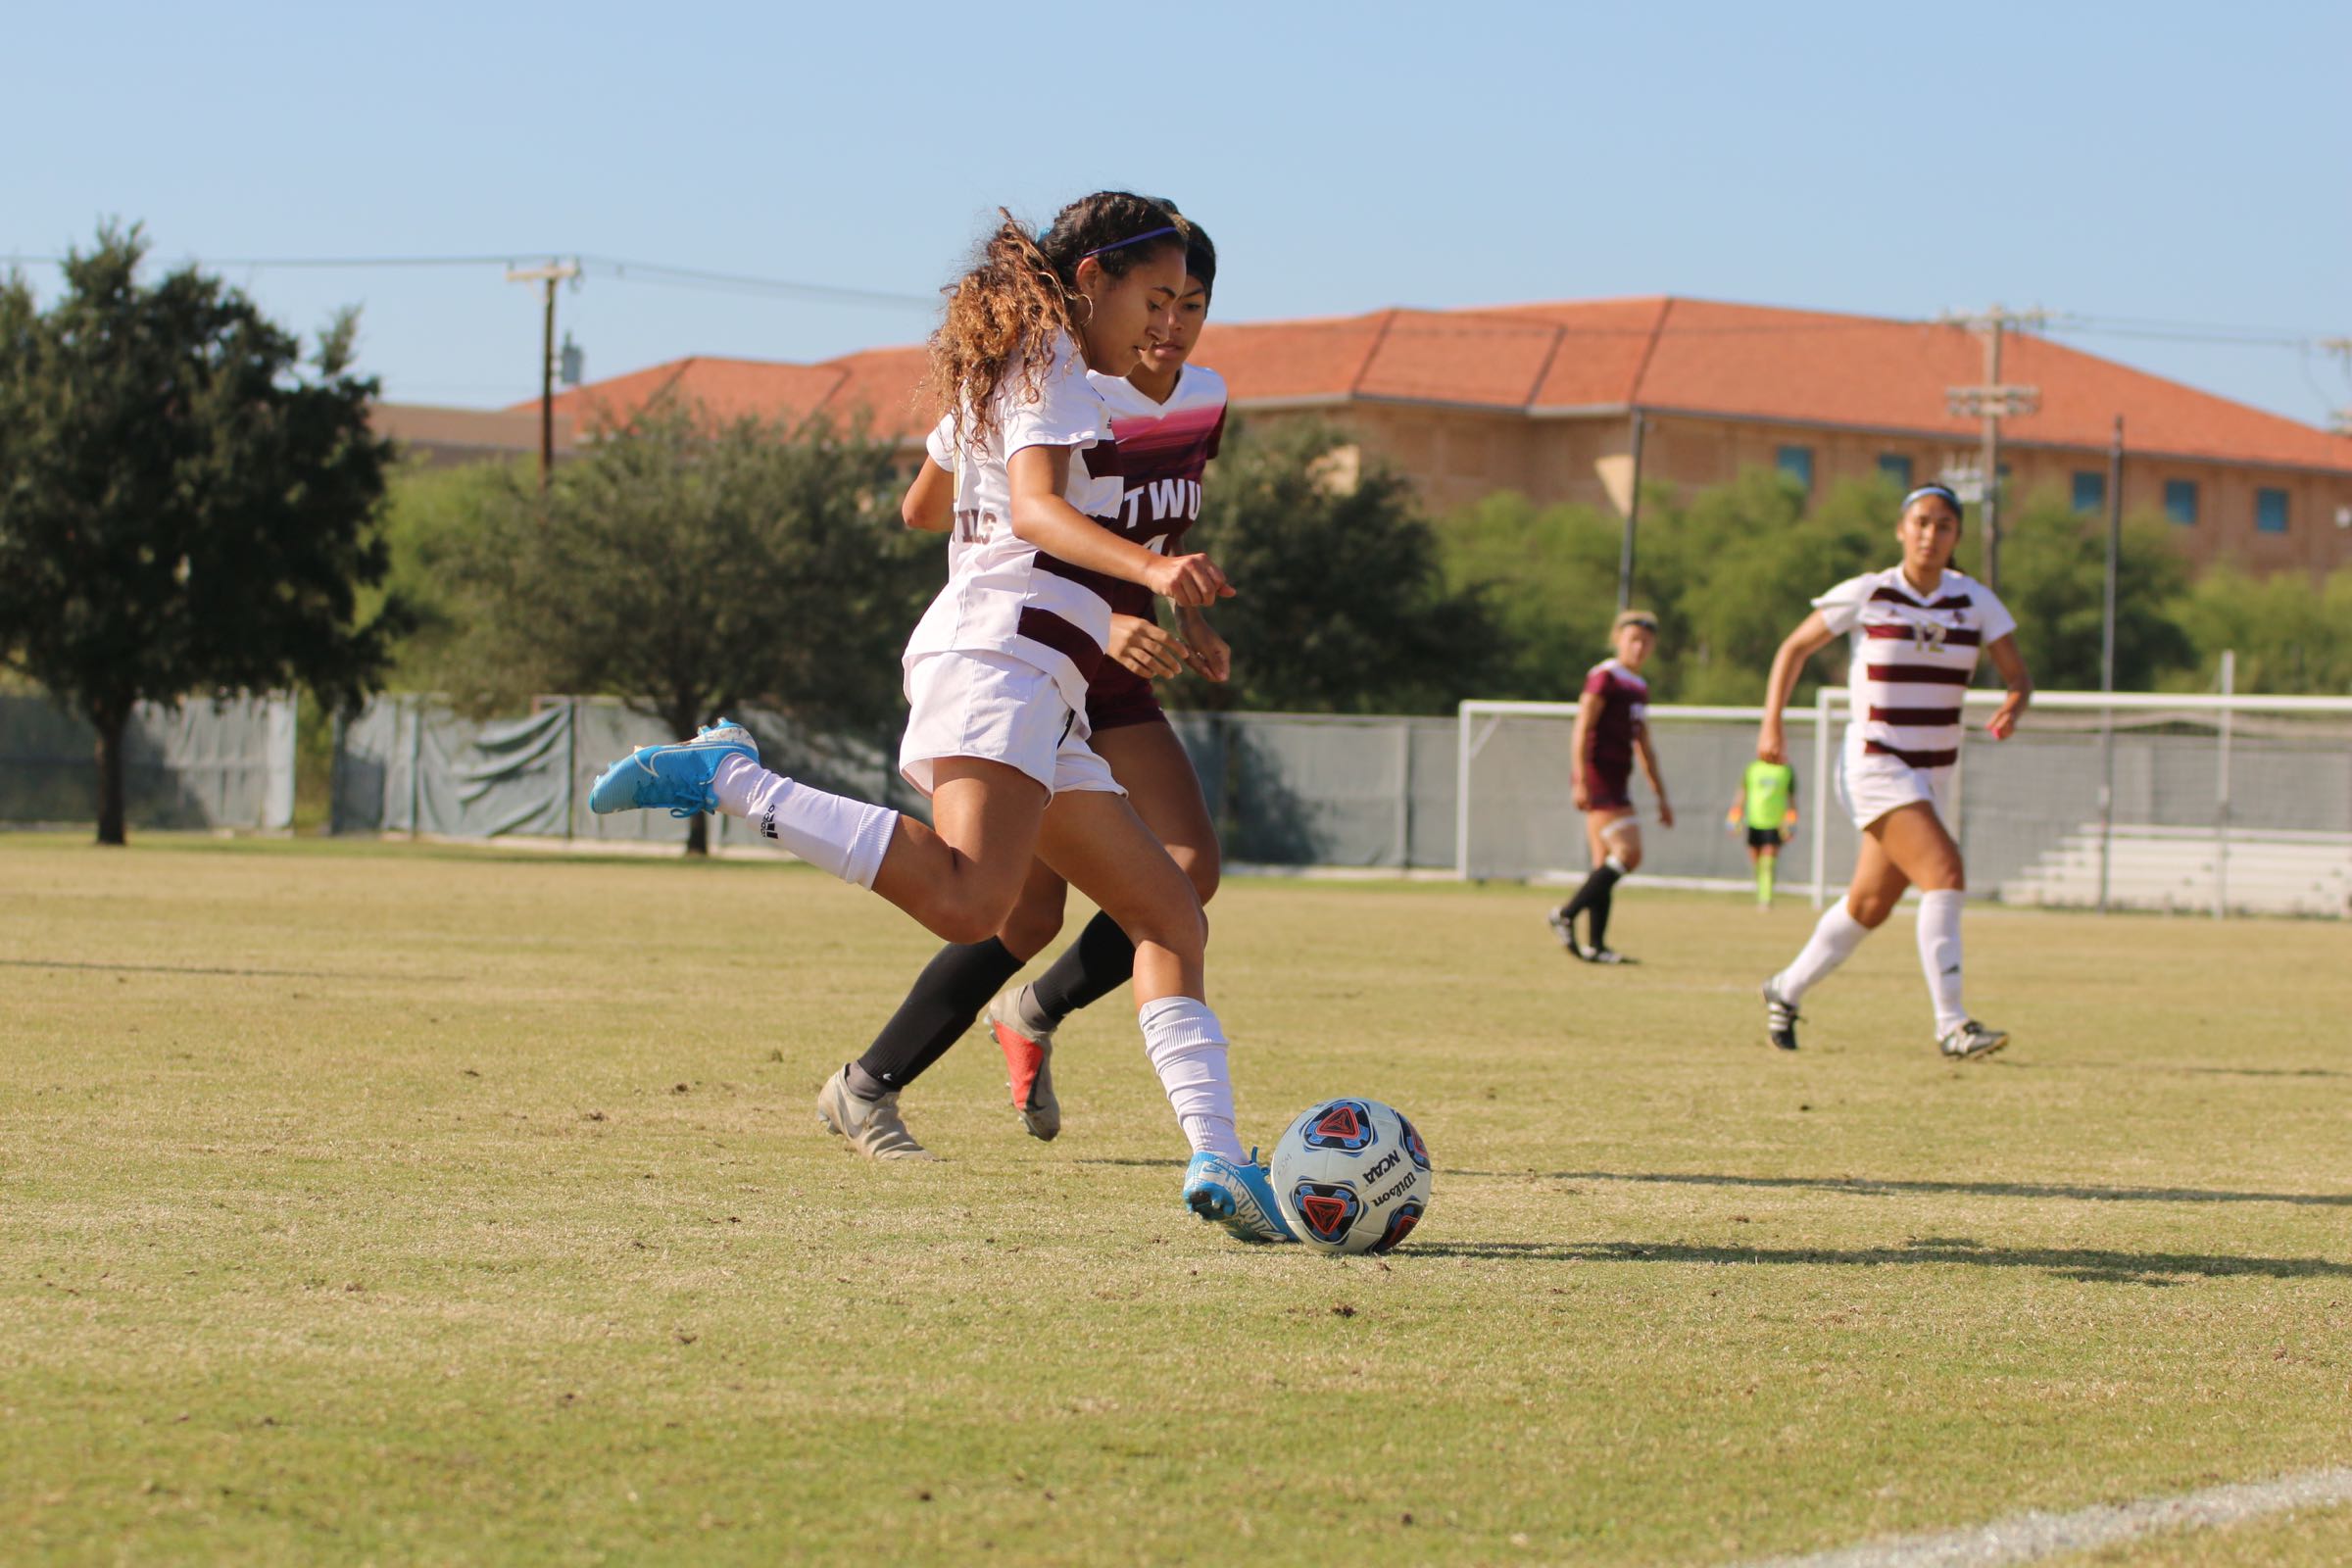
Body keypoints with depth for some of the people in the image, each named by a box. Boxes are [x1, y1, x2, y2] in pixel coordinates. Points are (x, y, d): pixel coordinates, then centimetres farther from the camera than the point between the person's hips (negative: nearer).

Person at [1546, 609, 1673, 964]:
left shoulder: (1639, 688, 20)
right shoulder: (1604, 678, -7)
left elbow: (1644, 748, 26)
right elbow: (1582, 730, -14)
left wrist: (1661, 797, 25)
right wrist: (1581, 781, -22)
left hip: (1618, 784, 9)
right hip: (1599, 778, -9)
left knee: (1605, 864, 5)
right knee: (1628, 852, -16)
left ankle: (1595, 945, 3)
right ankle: (1565, 915, -11)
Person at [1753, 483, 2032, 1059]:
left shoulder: (1976, 601, 2)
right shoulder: (1865, 595, -6)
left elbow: (2018, 675, 0)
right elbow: (1795, 648, 4)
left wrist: (2013, 706, -23)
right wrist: (1771, 725, -4)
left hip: (1933, 774, 5)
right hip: (1874, 767, -5)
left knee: (1870, 905, 14)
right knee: (1944, 874, -22)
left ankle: (1787, 991, 35)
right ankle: (1950, 1025, -23)